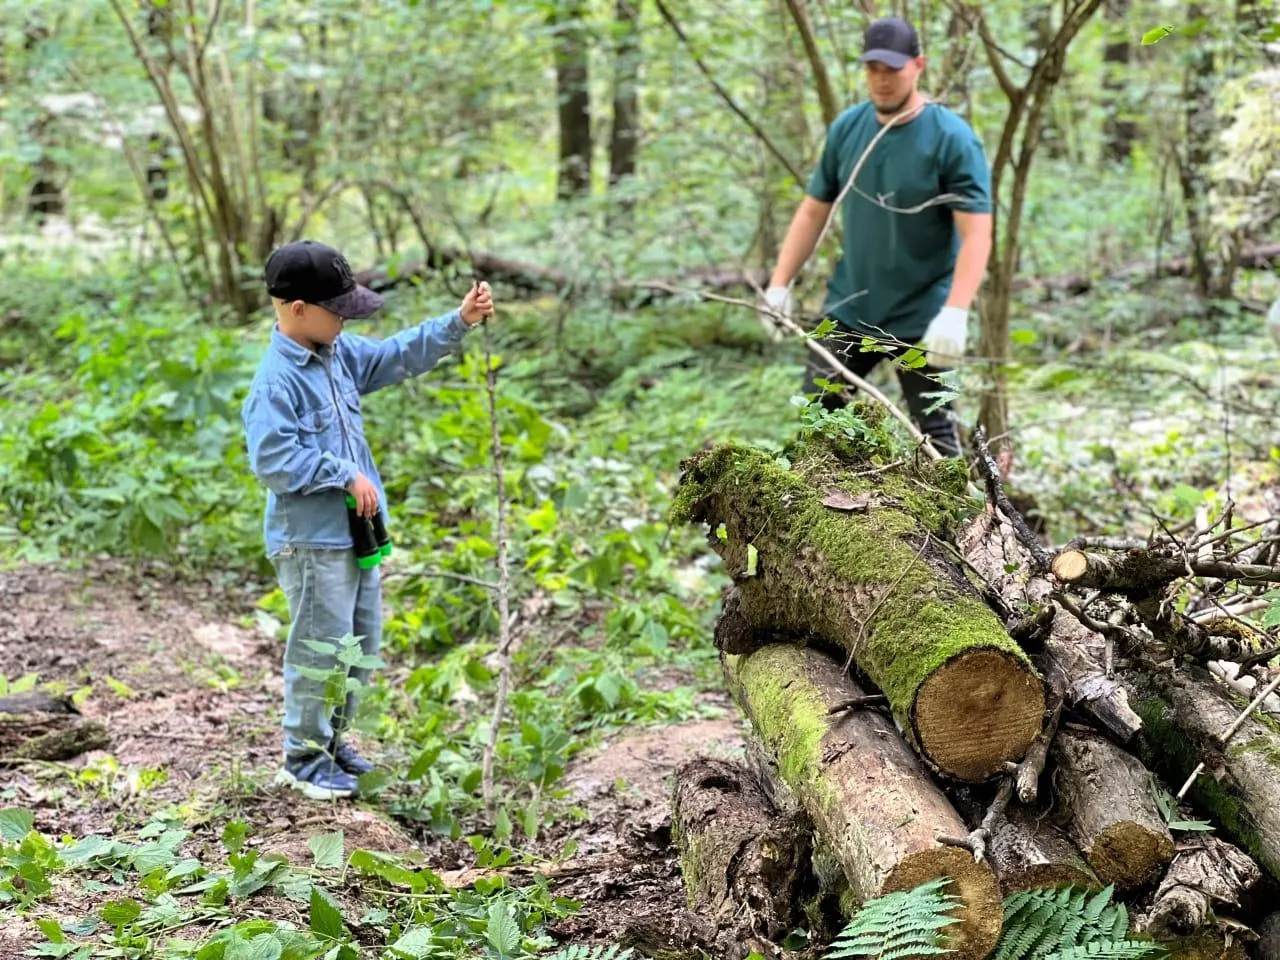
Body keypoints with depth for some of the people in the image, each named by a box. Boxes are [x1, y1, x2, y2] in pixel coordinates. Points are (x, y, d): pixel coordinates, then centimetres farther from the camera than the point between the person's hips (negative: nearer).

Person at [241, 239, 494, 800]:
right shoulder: (276, 381, -19)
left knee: (362, 647, 17)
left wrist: (459, 322, 3)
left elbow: (401, 355, 15)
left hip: (355, 532, 9)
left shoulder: (339, 354, 7)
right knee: (320, 651, 0)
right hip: (311, 542, -9)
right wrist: (345, 475, -20)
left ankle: (332, 742, 32)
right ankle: (304, 759, 15)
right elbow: (273, 461, -25)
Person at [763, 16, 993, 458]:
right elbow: (813, 211, 10)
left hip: (921, 319, -5)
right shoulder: (846, 128, 2)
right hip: (848, 309, 5)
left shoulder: (952, 138, -14)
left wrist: (955, 312, -32)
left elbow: (976, 234, -20)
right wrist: (779, 284, 3)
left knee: (935, 428, 2)